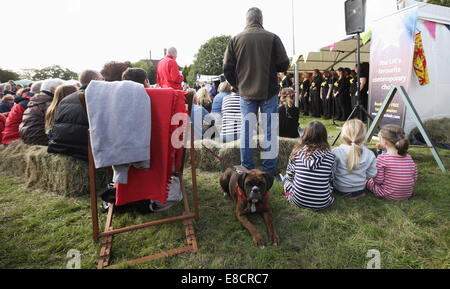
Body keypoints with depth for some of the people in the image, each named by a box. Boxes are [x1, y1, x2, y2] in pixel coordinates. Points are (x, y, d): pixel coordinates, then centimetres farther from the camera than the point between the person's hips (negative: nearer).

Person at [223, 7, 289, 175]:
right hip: (269, 92, -1)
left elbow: (227, 69, 1)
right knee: (269, 130, 6)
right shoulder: (272, 38, -4)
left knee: (246, 129, 8)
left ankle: (247, 169, 14)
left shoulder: (235, 40, 1)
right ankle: (269, 169, 11)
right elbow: (284, 65, 0)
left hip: (246, 93, 2)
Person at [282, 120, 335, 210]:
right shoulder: (330, 156, -11)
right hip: (322, 204, 1)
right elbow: (331, 179, 4)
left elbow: (290, 175, 4)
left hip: (298, 201, 0)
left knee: (286, 179, 25)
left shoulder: (297, 152, -9)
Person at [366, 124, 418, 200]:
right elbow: (414, 178, 7)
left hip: (388, 195, -5)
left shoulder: (382, 158, -19)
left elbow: (378, 181, -16)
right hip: (408, 195, 5)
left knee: (369, 181, 17)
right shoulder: (409, 158, -2)